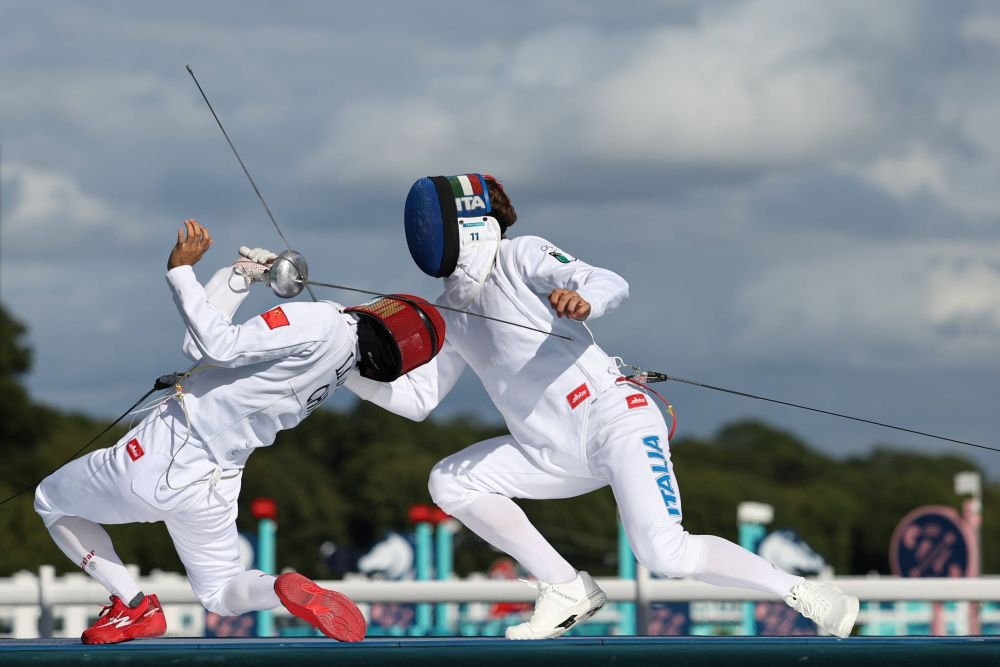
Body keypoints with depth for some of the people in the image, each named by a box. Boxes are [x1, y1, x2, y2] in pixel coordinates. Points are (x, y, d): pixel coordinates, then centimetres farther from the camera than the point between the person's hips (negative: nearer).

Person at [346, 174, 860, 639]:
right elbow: (416, 398, 13)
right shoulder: (452, 314, 13)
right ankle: (566, 589, 2)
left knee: (665, 554, -26)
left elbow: (612, 284, -21)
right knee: (449, 483, -1)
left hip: (613, 421, -8)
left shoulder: (521, 256, -8)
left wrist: (583, 302, -44)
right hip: (553, 452, 8)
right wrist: (351, 371, -1)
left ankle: (798, 592, -9)